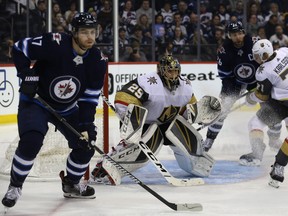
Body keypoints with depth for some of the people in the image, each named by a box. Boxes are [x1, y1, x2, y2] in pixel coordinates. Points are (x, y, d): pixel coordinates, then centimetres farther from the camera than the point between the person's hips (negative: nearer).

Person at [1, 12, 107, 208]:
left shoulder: (97, 60, -11)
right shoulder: (54, 44, -27)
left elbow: (91, 96, -4)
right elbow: (20, 49, -16)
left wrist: (88, 122, -14)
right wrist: (27, 74, -25)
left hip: (68, 109, 6)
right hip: (36, 102, -5)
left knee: (85, 146, 0)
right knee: (31, 142, -26)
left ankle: (71, 184, 27)